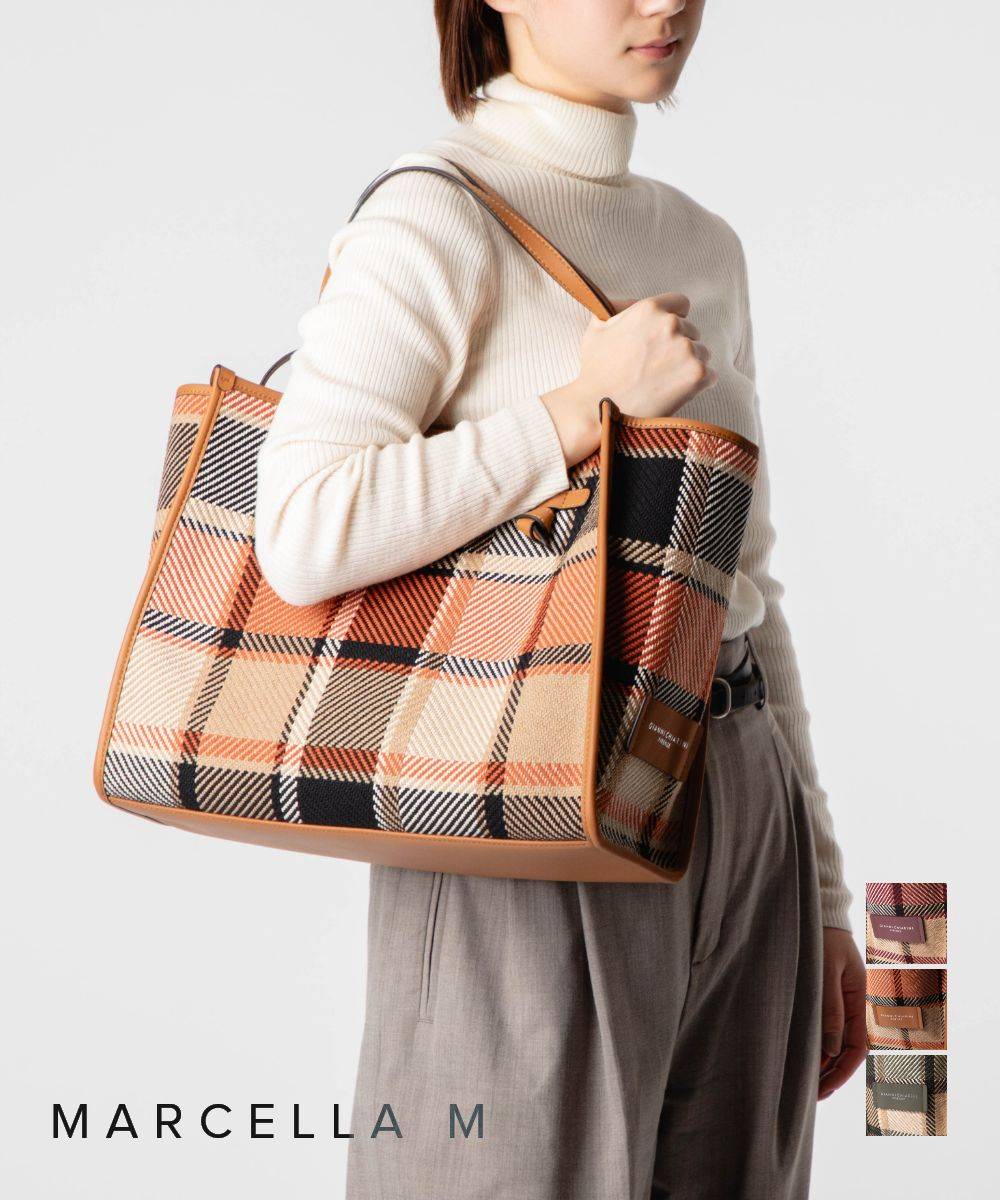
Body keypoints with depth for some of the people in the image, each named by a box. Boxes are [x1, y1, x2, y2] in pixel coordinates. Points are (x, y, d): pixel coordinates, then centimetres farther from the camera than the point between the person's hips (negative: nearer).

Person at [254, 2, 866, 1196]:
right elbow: (303, 539, -21)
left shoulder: (704, 247, 14)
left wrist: (821, 894, 15)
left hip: (737, 824, 7)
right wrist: (595, 402, -16)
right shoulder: (438, 217, -8)